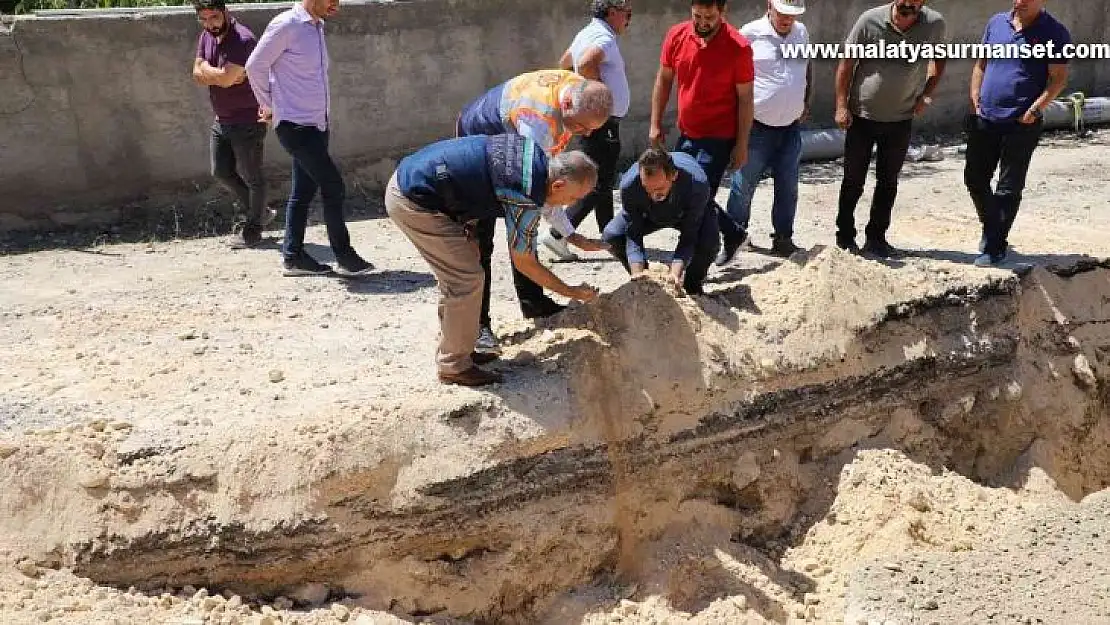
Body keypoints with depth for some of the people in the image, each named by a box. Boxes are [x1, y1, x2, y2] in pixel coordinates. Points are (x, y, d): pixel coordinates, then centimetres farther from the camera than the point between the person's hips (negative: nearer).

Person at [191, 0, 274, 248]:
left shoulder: (243, 39, -20)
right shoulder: (206, 35, 7)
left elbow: (226, 78, -27)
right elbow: (198, 75, 1)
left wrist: (206, 69, -8)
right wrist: (221, 76, -16)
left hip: (247, 121, -9)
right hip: (221, 120, 9)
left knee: (251, 177, 3)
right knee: (221, 172, 13)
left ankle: (253, 230, 16)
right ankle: (260, 213, 29)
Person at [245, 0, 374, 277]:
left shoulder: (317, 26, 13)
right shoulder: (286, 24, -13)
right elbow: (255, 66, -11)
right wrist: (269, 106, -2)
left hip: (317, 124, 8)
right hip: (295, 124, -8)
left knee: (304, 191, 11)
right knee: (333, 187, -8)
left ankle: (293, 255, 19)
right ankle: (344, 256, 1)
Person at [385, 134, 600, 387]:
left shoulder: (531, 149, 4)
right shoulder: (527, 197, -20)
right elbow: (524, 262, -8)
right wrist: (572, 292, 1)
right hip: (414, 201, -10)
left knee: (456, 274, 17)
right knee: (468, 278, -5)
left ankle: (453, 351, 28)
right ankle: (455, 366, 6)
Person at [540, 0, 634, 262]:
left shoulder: (587, 33, 14)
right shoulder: (604, 38, -17)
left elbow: (564, 63, 26)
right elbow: (585, 63, -37)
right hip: (603, 121, -11)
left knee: (603, 182, 16)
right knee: (598, 185, -8)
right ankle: (557, 235, -9)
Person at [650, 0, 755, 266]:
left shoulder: (738, 47, -15)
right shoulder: (676, 36, -3)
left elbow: (745, 98, -10)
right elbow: (664, 79, 8)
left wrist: (741, 144, -10)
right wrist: (655, 125, 6)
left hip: (719, 138, -6)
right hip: (687, 134, 6)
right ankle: (732, 234, 33)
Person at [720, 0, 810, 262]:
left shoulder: (801, 32, 9)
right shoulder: (750, 33, -9)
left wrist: (806, 103, 14)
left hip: (791, 126, 5)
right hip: (757, 126, -5)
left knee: (788, 187, 8)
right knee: (743, 186, 0)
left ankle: (783, 240, 19)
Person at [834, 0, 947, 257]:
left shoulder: (934, 24, -7)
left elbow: (939, 58, 12)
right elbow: (846, 63, -6)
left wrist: (927, 93, -1)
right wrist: (841, 105, -10)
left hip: (901, 119, 2)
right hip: (862, 116, -2)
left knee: (888, 181, 11)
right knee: (853, 180, 6)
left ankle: (876, 238, 23)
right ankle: (845, 237, 19)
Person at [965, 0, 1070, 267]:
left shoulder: (1054, 33, -5)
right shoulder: (996, 22, 9)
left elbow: (1058, 78, -8)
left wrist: (1034, 110, -17)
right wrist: (975, 101, 5)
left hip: (1021, 125, -5)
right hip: (984, 119, 5)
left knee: (1009, 188, 0)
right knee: (974, 178, 12)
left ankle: (995, 246, 7)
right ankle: (990, 228, 33)